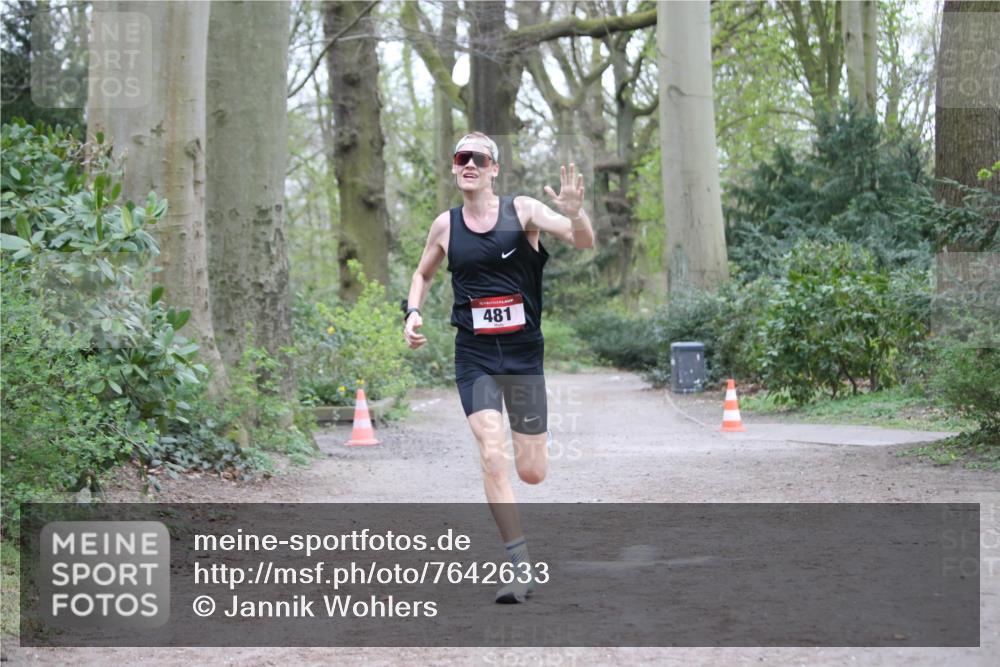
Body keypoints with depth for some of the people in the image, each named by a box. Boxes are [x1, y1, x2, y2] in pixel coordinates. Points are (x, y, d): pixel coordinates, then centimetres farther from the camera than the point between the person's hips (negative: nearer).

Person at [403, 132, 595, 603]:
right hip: (474, 355, 1)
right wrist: (413, 311, 4)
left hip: (523, 352, -1)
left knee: (531, 472, 4)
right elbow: (423, 273, 23)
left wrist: (574, 212, -35)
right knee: (493, 455, -18)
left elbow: (584, 242, -14)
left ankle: (534, 440, 44)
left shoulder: (523, 211, -3)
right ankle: (520, 565, -13)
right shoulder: (445, 225, 5)